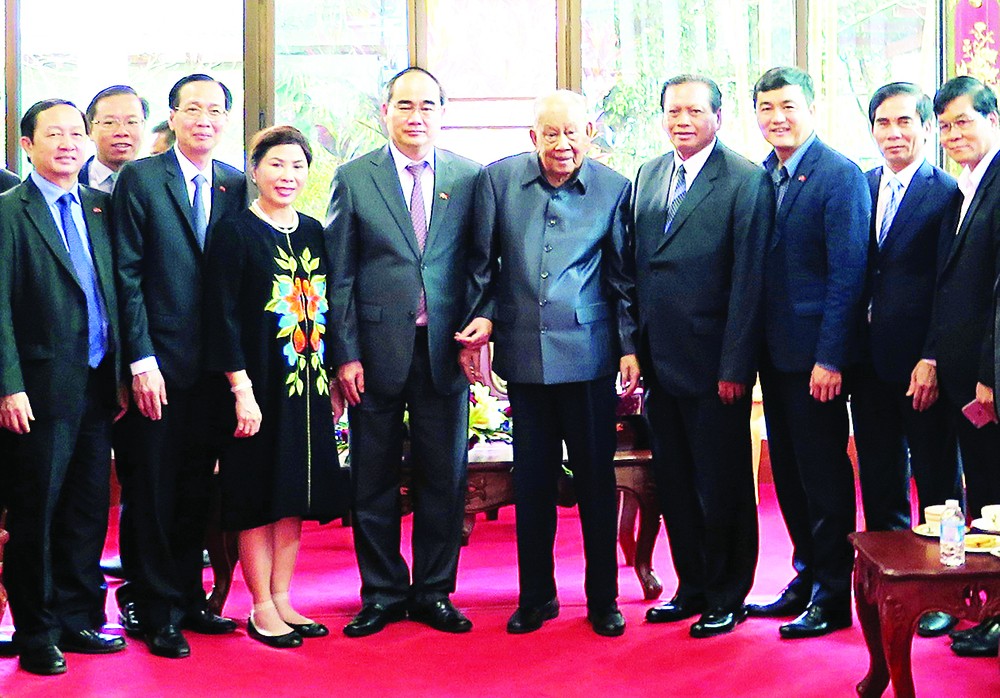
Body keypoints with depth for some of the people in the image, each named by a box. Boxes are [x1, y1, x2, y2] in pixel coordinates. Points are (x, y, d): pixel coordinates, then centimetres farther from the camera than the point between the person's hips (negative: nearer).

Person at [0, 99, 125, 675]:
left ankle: (79, 618, 25)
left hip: (98, 384, 5)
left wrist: (122, 370, 7)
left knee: (89, 508, 12)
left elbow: (117, 293, 12)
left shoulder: (101, 207, 12)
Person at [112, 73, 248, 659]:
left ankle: (189, 598, 25)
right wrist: (141, 360, -12)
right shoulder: (140, 179, -3)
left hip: (215, 365, 4)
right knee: (154, 491, 4)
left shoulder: (236, 185, 9)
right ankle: (157, 611, 15)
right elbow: (128, 275, -7)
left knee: (197, 488, 12)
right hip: (160, 363, -4)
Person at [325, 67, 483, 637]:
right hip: (376, 350, -1)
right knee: (374, 480, 7)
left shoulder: (470, 177, 6)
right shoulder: (354, 178, 3)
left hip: (445, 351, 1)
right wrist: (345, 355, -5)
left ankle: (434, 592, 21)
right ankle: (382, 593, 20)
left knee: (444, 477, 7)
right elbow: (340, 275, 1)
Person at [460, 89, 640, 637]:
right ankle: (536, 596, 21)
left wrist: (629, 346, 0)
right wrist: (480, 317, -2)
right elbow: (482, 261, 9)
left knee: (596, 478, 4)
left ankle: (603, 598, 18)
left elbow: (623, 276, 5)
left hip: (588, 352, -1)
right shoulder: (498, 179, 3)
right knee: (532, 479, 8)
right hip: (523, 351, 1)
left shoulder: (614, 189, 1)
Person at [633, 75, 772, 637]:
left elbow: (748, 280, -12)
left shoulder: (746, 180, -8)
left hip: (712, 362, -6)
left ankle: (727, 598, 19)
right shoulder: (648, 176, 12)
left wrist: (735, 367, -15)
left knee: (722, 483, 5)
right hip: (659, 359, 6)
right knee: (674, 481, 14)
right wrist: (635, 347, 8)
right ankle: (692, 586, 28)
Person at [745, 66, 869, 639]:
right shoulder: (762, 176, 11)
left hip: (815, 354, -7)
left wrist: (830, 358, -19)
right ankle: (807, 579, 28)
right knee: (789, 472, 14)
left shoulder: (841, 176, -11)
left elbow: (848, 275, -15)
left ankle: (833, 597, 12)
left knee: (824, 474, 1)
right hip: (775, 350, 7)